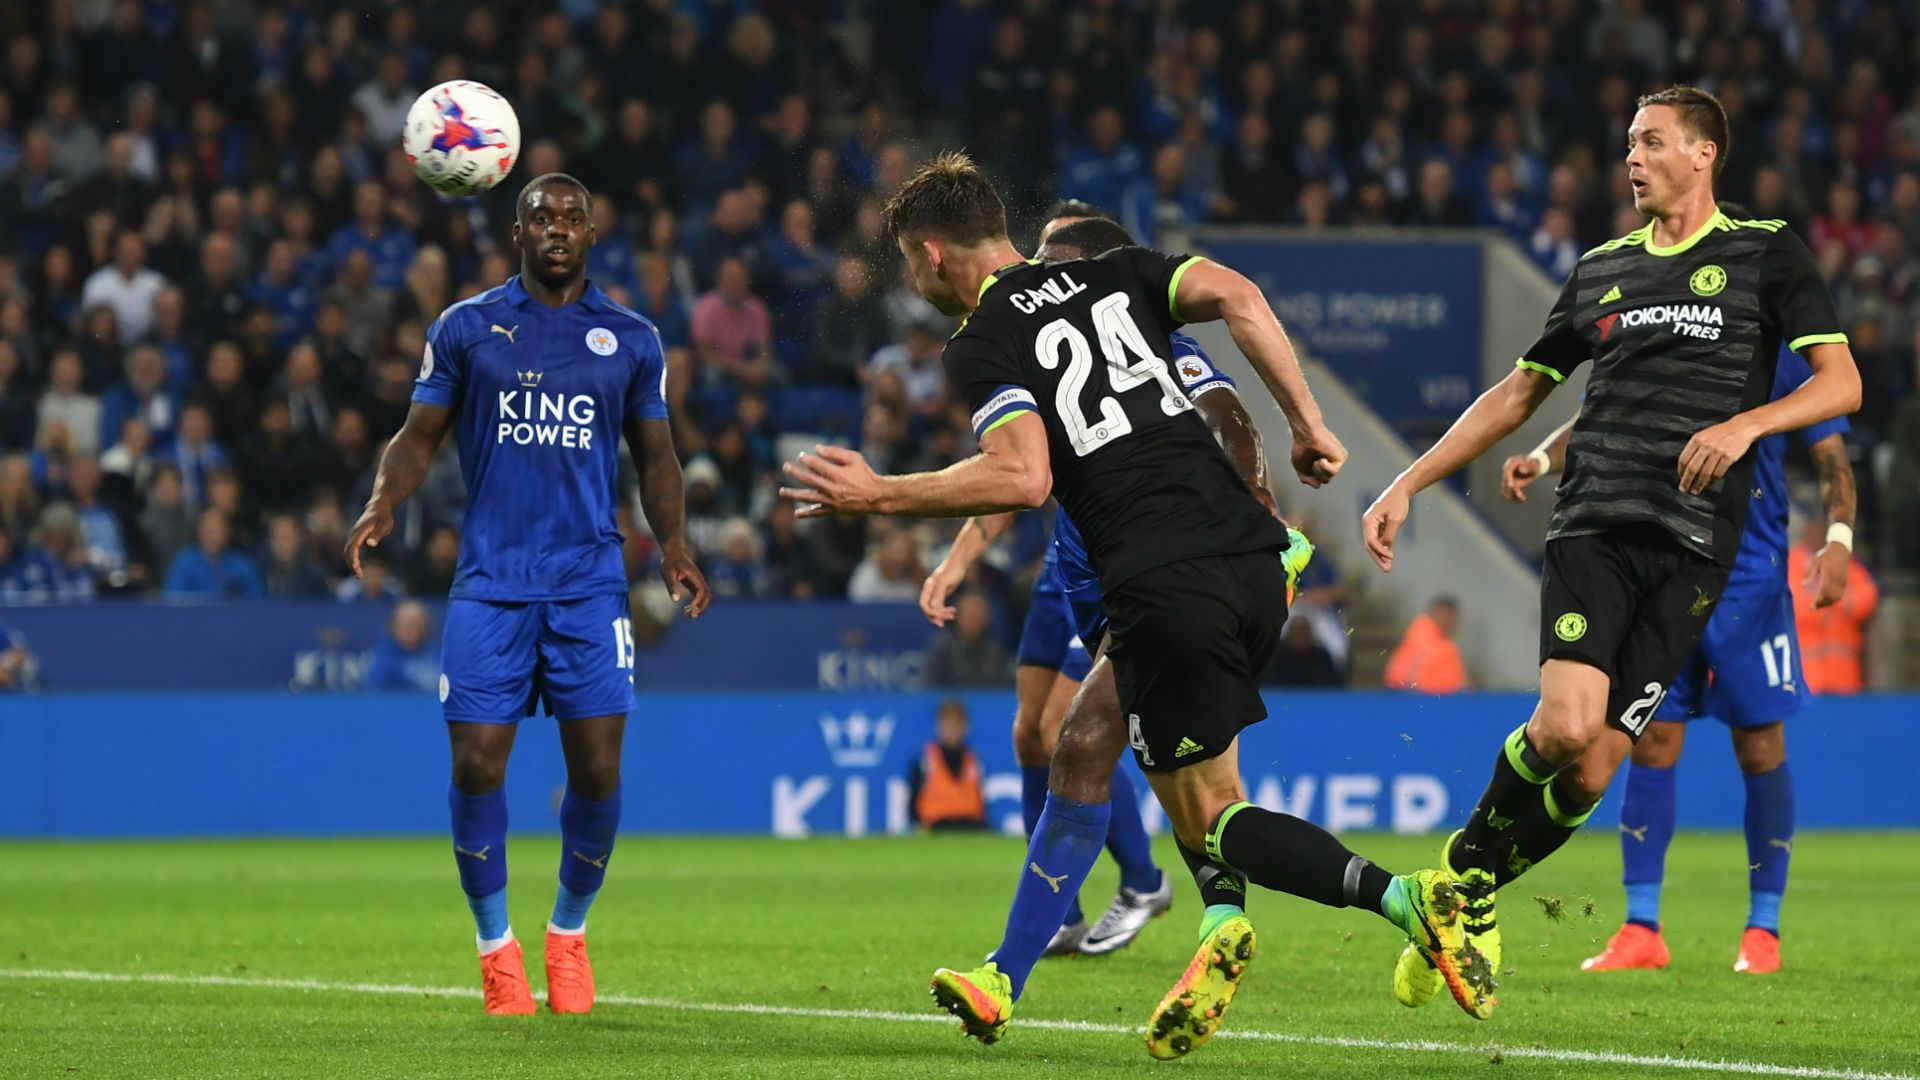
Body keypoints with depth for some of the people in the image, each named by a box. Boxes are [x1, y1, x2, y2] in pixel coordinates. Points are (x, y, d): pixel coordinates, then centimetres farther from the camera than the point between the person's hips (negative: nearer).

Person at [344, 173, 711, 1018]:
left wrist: (672, 545, -1)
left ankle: (568, 933, 17)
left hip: (590, 584, 1)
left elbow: (655, 456, 15)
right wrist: (384, 502, -11)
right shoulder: (465, 328, 7)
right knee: (476, 765, -8)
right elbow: (419, 435, 8)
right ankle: (495, 944, 10)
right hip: (490, 583, -1)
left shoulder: (630, 340, 10)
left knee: (597, 771, -6)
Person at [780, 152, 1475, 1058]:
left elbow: (1022, 478, -15)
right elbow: (1235, 296, 2)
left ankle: (1405, 899, -19)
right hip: (1251, 556, 7)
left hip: (1164, 590, -7)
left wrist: (878, 496, -6)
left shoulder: (981, 348, 1)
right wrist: (1307, 422, 5)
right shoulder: (1116, 276, 19)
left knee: (1209, 815, 3)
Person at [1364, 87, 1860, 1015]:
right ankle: (1469, 864, 2)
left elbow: (1841, 383, 2)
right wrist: (1407, 484, 18)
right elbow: (1516, 395, 24)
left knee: (1592, 772, -9)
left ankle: (1471, 900, 11)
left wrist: (1746, 423, -16)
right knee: (1565, 724, -22)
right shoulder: (1602, 270, 17)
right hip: (1591, 524, 2)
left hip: (1690, 544, -2)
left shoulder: (1765, 254, 8)